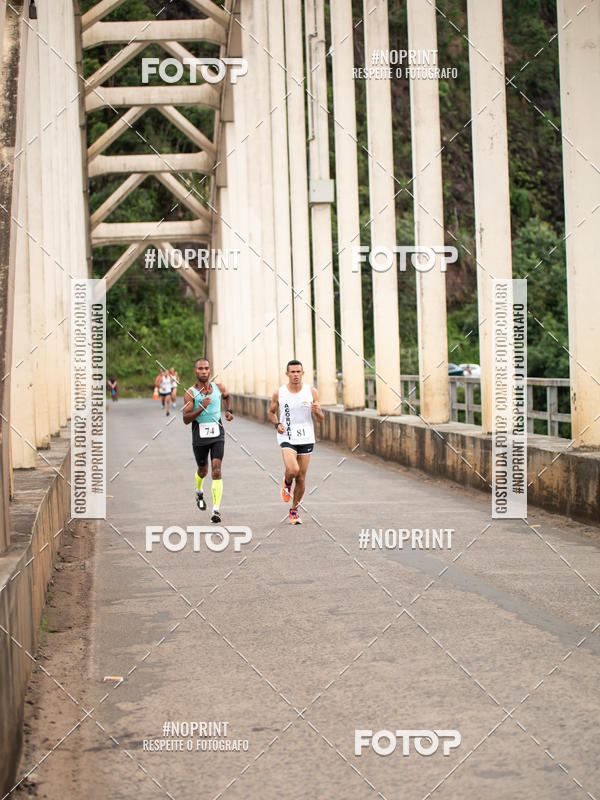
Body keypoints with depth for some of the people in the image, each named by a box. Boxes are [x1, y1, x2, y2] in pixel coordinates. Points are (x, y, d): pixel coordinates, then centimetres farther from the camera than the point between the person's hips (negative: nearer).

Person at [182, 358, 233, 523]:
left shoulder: (219, 388, 1)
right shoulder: (190, 393, -9)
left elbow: (227, 396, 27)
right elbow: (186, 419, -18)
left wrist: (228, 411, 10)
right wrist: (201, 408, -30)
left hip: (217, 435, 1)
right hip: (199, 436, -1)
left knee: (216, 469, -15)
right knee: (203, 470, 17)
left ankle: (216, 510, -19)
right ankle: (199, 492, 53)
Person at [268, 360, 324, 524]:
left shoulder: (311, 392, -1)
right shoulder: (279, 393, -2)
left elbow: (321, 419, 2)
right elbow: (271, 412, 14)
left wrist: (317, 411, -21)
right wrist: (277, 424, -6)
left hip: (306, 439, 2)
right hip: (287, 438, -2)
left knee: (301, 478, 5)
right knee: (292, 470, -25)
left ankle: (294, 510, 24)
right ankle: (287, 482, 12)